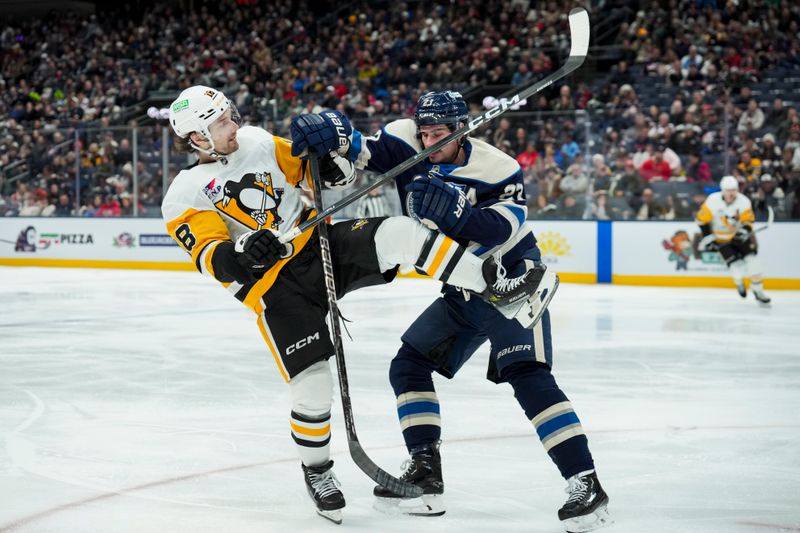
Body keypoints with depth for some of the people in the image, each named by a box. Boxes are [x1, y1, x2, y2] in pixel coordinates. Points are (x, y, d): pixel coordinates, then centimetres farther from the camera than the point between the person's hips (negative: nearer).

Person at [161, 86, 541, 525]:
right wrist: (243, 254, -34)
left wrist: (331, 166, -6)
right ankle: (316, 470, 17)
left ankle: (493, 288, -16)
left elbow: (304, 169, 16)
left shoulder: (256, 141, 6)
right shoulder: (185, 196, -6)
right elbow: (212, 259, -14)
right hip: (276, 288, -4)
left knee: (399, 233, -22)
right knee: (312, 384, -9)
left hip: (321, 243, 4)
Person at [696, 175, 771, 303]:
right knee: (736, 266, -12)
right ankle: (739, 283, 24)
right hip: (721, 238, -2)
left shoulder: (744, 201, -18)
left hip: (738, 234, 2)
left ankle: (758, 290, 4)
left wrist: (745, 230, -33)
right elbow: (702, 220, -11)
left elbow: (748, 221, -11)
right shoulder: (713, 201, -21)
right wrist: (708, 238, -11)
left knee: (752, 260, -11)